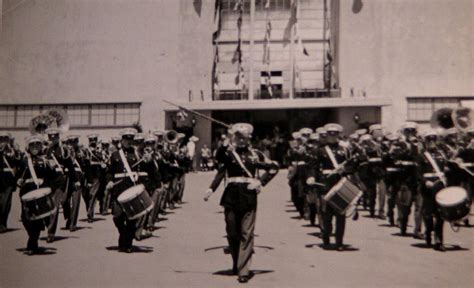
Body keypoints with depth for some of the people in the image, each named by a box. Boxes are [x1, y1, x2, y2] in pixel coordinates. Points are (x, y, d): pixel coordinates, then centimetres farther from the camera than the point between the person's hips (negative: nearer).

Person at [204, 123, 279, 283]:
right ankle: (236, 263, 32)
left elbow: (274, 167, 11)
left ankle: (244, 270, -1)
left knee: (247, 233, -4)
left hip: (249, 196, -1)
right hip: (231, 196, 1)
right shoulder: (228, 152, 5)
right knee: (232, 232, 10)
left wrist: (261, 181, 0)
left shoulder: (255, 154, 6)